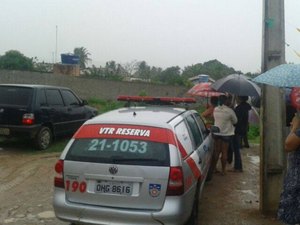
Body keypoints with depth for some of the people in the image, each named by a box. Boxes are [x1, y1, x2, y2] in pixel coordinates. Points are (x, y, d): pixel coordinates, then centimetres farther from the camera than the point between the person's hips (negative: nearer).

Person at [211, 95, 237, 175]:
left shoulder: (215, 110, -2)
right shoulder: (229, 111, -14)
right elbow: (235, 121, -2)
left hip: (216, 133, 4)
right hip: (226, 133, -4)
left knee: (216, 151, 13)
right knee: (224, 152, 5)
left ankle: (213, 168, 19)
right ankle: (223, 170, 12)